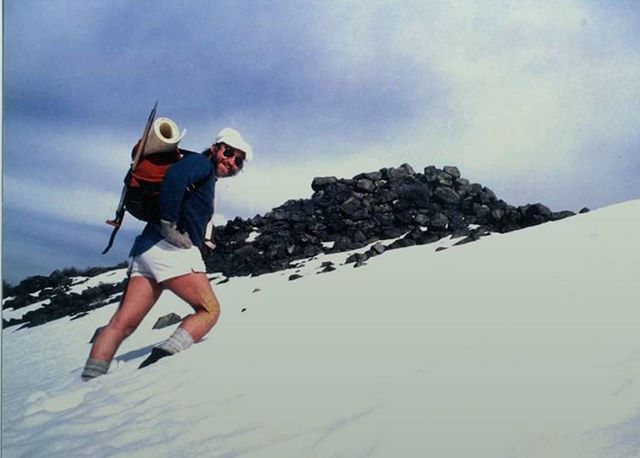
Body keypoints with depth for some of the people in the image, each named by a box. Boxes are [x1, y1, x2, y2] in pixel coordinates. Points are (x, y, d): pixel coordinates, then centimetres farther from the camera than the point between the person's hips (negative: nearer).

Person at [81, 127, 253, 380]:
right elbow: (174, 177, -18)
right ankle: (163, 358, -21)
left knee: (123, 323, 0)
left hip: (145, 250, 9)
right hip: (170, 248, -9)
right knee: (209, 310, -3)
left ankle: (90, 380, -7)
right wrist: (169, 224, -19)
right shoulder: (201, 163, 4)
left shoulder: (205, 180, 32)